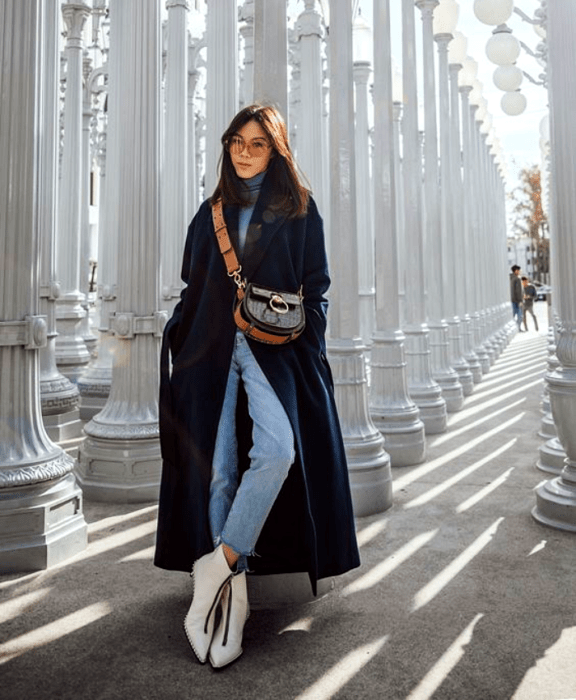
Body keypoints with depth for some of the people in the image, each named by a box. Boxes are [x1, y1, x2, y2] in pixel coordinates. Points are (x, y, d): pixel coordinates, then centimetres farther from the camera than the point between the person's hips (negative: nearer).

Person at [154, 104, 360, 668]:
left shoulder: (299, 209, 10)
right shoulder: (211, 213, 17)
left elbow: (315, 285, 6)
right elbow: (192, 288, 17)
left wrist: (309, 348, -5)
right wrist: (175, 342, 6)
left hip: (274, 346, -2)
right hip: (212, 347, 3)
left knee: (276, 450, -26)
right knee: (218, 471, -2)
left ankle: (217, 566, -13)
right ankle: (232, 599, 6)